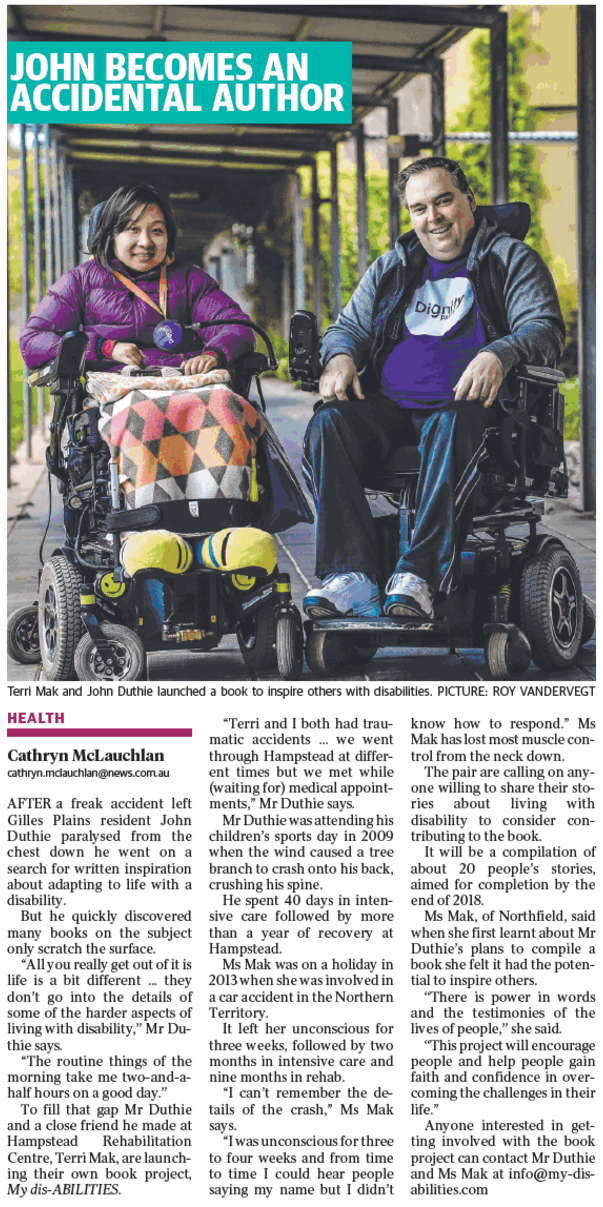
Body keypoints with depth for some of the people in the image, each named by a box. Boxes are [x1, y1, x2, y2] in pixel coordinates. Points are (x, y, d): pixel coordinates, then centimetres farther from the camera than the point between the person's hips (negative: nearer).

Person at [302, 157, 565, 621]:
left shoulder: (512, 259, 10)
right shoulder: (390, 269, 25)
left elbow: (545, 328, -3)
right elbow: (348, 326, 23)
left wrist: (498, 355, -26)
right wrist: (340, 356, -3)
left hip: (467, 404, -4)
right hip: (388, 405, 4)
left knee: (451, 427, -40)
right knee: (327, 424, -27)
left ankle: (419, 576, -47)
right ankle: (351, 577, -37)